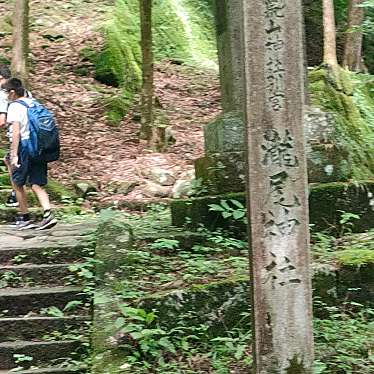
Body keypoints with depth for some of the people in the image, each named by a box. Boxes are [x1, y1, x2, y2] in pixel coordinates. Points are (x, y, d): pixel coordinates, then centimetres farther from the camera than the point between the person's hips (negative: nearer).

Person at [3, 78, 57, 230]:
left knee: (17, 183, 10)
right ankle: (48, 213, -12)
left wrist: (14, 155, -18)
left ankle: (24, 218, 15)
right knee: (36, 184, 6)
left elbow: (16, 132, -16)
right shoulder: (33, 103, 13)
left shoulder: (15, 106, -8)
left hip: (24, 145, -6)